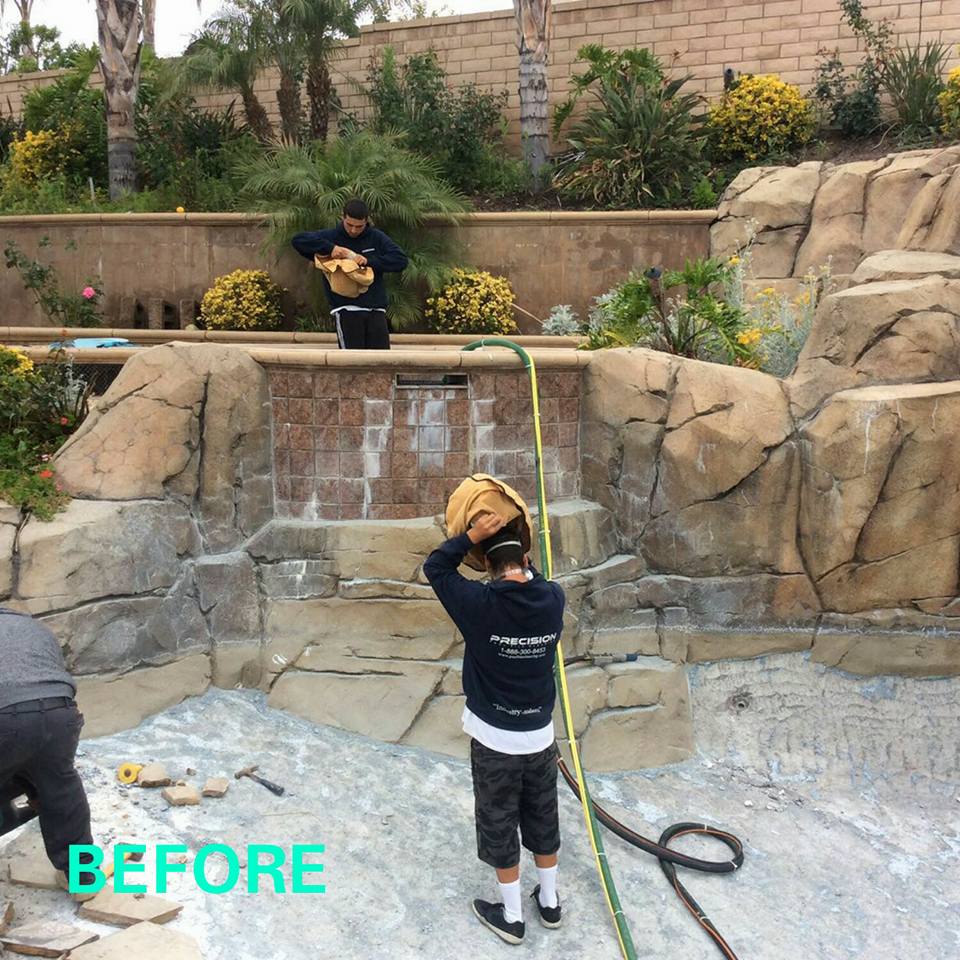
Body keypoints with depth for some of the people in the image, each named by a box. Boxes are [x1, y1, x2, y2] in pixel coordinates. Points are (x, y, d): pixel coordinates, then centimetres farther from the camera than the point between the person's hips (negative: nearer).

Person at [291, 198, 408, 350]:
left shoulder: (377, 238, 9)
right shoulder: (331, 237, 5)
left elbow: (401, 260, -1)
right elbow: (298, 240, -5)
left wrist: (369, 261, -13)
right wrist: (329, 248, -17)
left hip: (375, 309, 3)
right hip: (346, 309, -2)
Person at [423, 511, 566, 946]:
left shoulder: (481, 603, -20)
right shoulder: (553, 600, -10)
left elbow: (435, 567, -6)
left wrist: (473, 534, -9)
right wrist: (517, 551, 12)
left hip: (495, 740, -4)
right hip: (540, 736, 4)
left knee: (500, 828, 13)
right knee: (543, 823, 21)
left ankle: (511, 916, 27)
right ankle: (549, 902, 37)